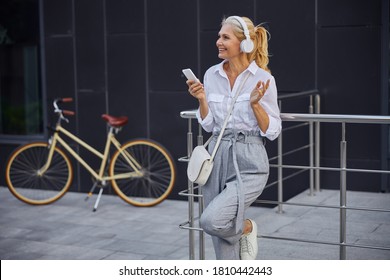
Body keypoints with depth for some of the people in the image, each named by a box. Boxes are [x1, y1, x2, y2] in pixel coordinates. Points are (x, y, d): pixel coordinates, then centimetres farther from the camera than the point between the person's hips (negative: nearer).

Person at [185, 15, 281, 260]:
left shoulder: (263, 78, -7)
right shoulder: (212, 75, 6)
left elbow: (272, 132, -6)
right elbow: (209, 125, 9)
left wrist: (255, 104, -19)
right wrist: (202, 100, -7)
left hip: (249, 161, -5)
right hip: (217, 157, 5)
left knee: (212, 220, -23)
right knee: (223, 244, 7)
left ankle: (246, 228, 11)